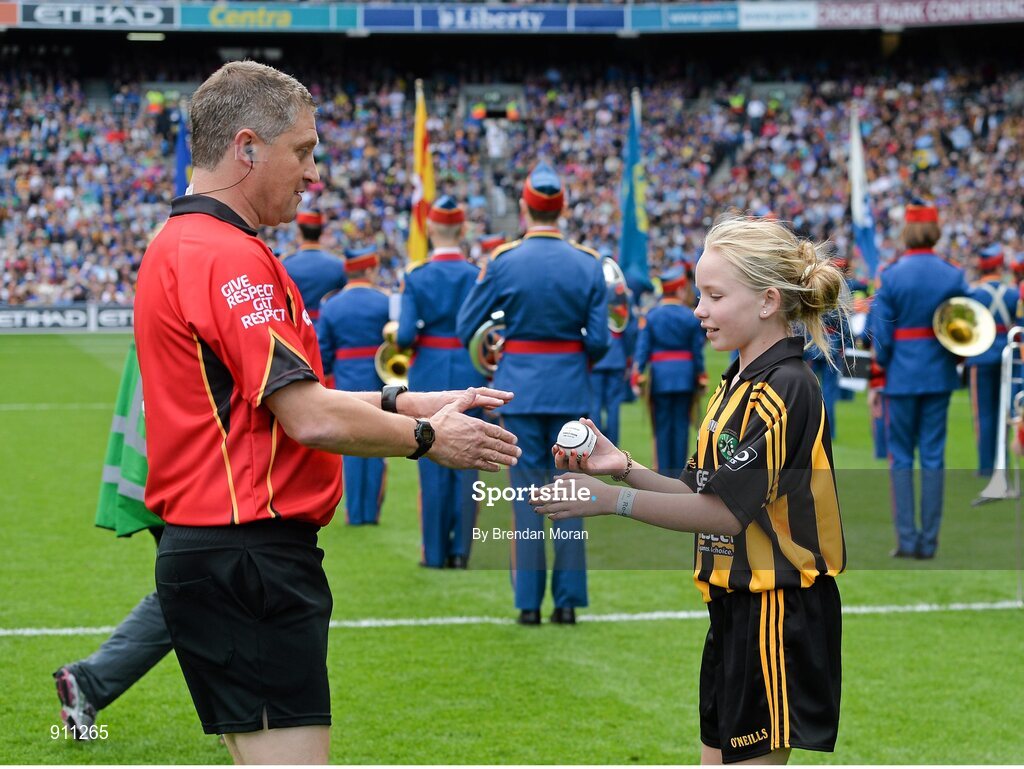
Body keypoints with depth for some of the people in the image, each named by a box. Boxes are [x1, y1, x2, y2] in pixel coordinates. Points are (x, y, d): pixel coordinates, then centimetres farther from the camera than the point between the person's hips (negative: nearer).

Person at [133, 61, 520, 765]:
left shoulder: (180, 245, 17)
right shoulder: (229, 257, -16)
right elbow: (310, 418, -21)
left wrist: (405, 402, 14)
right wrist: (427, 438, -6)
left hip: (207, 547, 11)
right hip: (250, 558, -11)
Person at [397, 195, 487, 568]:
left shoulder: (416, 278, -5)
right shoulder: (479, 276, -4)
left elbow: (405, 335, -12)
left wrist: (402, 338, 10)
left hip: (429, 375, 0)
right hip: (470, 376, 0)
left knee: (433, 465, 5)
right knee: (466, 464, 6)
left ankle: (435, 551, 7)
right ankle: (460, 549, 5)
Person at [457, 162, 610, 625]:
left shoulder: (503, 261, -6)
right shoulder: (589, 264, -2)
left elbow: (466, 329, -1)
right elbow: (599, 340, -3)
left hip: (520, 385, -1)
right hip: (571, 390, 1)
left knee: (527, 492, 3)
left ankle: (529, 601, 4)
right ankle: (568, 600, 7)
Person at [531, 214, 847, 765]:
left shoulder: (785, 389, -17)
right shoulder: (737, 384, 15)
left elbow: (728, 512, -21)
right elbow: (702, 494, 12)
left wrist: (614, 501, -22)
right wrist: (625, 468, -3)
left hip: (776, 615, -10)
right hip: (734, 607, 10)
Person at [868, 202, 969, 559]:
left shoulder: (891, 276, -9)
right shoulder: (954, 275, -2)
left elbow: (880, 336, -8)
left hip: (901, 378, -2)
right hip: (939, 378, 2)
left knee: (901, 458, 6)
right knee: (933, 457, 7)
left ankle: (907, 539, 2)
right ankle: (929, 540, 6)